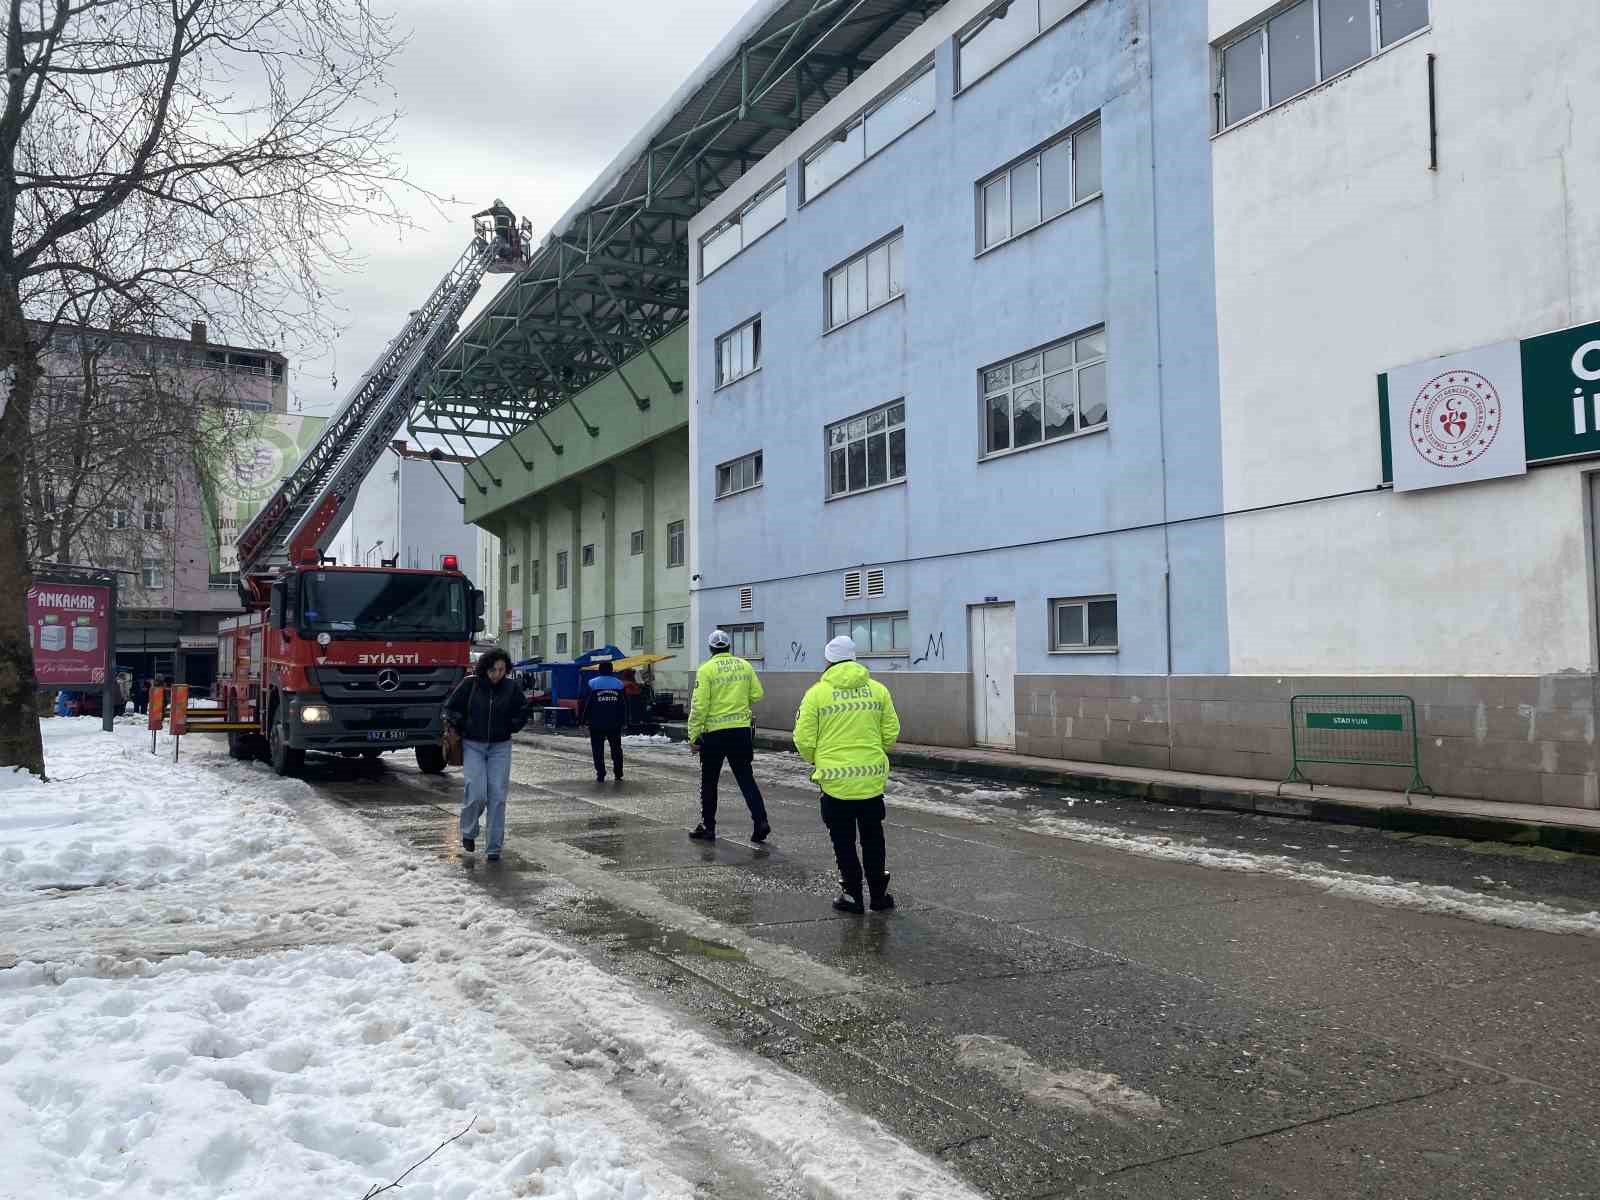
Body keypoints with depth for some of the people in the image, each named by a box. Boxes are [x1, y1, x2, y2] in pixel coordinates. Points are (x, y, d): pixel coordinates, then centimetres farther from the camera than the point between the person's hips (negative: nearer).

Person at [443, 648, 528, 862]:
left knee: (497, 797, -3)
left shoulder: (511, 687, -2)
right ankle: (468, 832, 19)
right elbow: (451, 708, 4)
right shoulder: (470, 684, -7)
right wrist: (462, 731, 2)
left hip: (500, 747, 1)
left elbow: (522, 713, 11)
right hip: (473, 746, -1)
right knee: (477, 794, -11)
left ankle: (495, 848, 5)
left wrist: (508, 730, 4)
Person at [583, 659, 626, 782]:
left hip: (596, 724, -2)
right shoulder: (619, 684, 3)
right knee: (616, 749, 12)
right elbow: (624, 705, 5)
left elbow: (585, 703, -5)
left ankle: (600, 775, -1)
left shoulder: (591, 683, -5)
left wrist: (585, 718, 3)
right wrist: (623, 721, 11)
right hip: (615, 724, 2)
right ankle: (618, 775, 12)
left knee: (598, 750, 3)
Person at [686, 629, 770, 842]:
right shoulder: (744, 666, 3)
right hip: (741, 730, 3)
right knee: (746, 778, 9)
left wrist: (693, 735, -6)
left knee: (709, 781, 10)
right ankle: (760, 821, -1)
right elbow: (757, 695, 6)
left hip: (714, 732, -3)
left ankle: (708, 827, 16)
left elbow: (699, 705, -12)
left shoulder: (706, 669, -9)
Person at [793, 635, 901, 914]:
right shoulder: (878, 689, 2)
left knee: (844, 841, 11)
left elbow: (804, 739, -6)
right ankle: (878, 894, 22)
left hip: (835, 778, -3)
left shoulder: (817, 692, -6)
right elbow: (891, 733, 5)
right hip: (872, 777, 3)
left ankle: (852, 894, 15)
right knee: (873, 838, 17)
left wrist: (815, 760, 14)